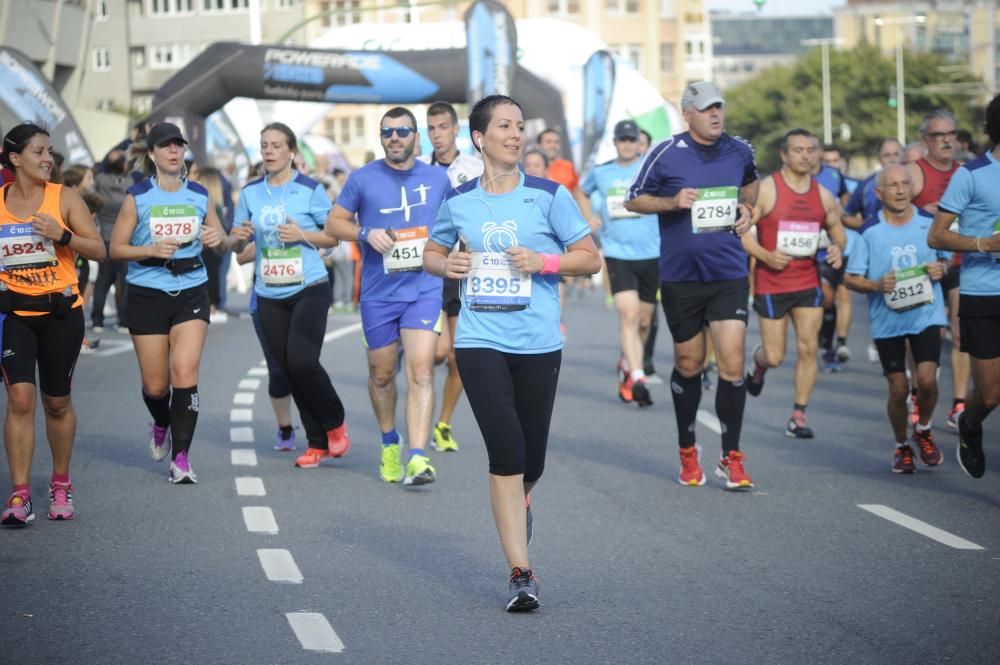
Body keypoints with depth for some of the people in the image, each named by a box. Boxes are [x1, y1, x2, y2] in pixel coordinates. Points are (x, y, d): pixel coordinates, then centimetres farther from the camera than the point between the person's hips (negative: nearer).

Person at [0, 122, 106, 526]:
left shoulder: (64, 198, -2)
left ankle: (61, 486, 27)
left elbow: (98, 250, -4)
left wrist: (62, 236, -19)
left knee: (57, 402, 8)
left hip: (61, 312, 0)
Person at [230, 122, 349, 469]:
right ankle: (317, 443, 15)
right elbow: (236, 242, 13)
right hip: (269, 294, 4)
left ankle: (336, 421, 8)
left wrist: (303, 235, -16)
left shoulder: (311, 189, -3)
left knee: (302, 360, -18)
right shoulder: (250, 193, 8)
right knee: (287, 369, 4)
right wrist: (239, 237, -9)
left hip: (309, 288, -4)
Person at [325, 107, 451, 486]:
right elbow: (334, 223, 7)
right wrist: (365, 233, -11)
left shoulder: (438, 179, 5)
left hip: (425, 289, -1)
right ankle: (389, 444, 36)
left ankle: (417, 459, -21)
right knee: (381, 374, 11)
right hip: (378, 294, 1)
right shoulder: (363, 179, 1)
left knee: (421, 371, -15)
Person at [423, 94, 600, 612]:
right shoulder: (457, 201, 5)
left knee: (531, 459, 9)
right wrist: (446, 265, -2)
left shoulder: (548, 195, 0)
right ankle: (520, 574, -8)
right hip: (479, 342, 0)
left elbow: (590, 258, 2)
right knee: (506, 452, -13)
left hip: (538, 342, 0)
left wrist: (543, 261, -14)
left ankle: (518, 506, 47)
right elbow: (432, 253, 21)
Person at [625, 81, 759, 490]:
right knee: (689, 365, 10)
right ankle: (687, 452, 30)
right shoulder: (666, 154, -6)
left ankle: (731, 458, 2)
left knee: (732, 364, -9)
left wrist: (745, 208, 7)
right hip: (680, 275, -1)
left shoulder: (740, 151, 4)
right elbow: (633, 200, 1)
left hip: (729, 275, 1)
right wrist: (673, 201, -14)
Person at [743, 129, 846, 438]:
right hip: (771, 283, -4)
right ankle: (758, 362, 39)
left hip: (808, 282, 4)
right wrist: (765, 255, -22)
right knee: (774, 356, 1)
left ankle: (798, 416, 5)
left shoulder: (823, 195, 6)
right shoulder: (765, 189, -9)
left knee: (808, 348, -4)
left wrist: (837, 248, -4)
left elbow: (837, 230, 19)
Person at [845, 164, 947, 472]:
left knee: (926, 380, -14)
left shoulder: (930, 224, 1)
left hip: (926, 314, 1)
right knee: (898, 389, 3)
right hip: (888, 320, 0)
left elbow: (948, 258, 15)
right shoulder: (871, 233, -4)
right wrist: (877, 285, -18)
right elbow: (850, 278, 0)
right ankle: (901, 445, 28)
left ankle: (923, 430, 16)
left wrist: (942, 268, -8)